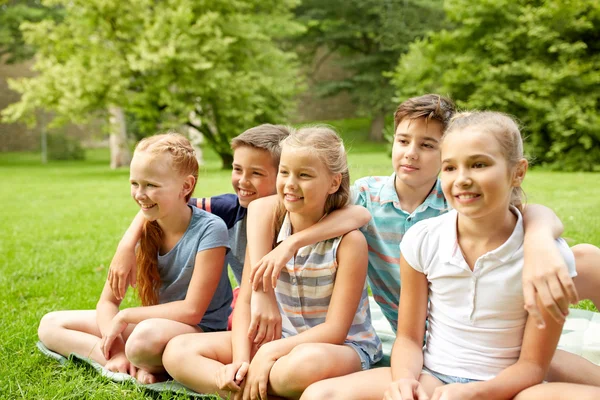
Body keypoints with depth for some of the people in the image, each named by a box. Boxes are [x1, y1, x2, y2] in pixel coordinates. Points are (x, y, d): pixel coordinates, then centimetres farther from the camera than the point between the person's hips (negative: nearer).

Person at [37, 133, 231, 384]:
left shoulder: (209, 230, -19)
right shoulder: (142, 231, -1)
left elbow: (191, 311, -21)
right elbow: (108, 301, 1)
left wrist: (124, 317, -14)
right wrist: (116, 348, -18)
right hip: (156, 321, 8)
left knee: (147, 335, -42)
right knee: (50, 325, 1)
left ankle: (144, 364, -9)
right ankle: (136, 368, -13)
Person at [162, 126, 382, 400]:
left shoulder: (349, 241, -17)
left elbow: (334, 330, -18)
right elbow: (246, 300, -5)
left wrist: (269, 352, -27)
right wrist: (241, 360, -20)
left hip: (344, 347, -5)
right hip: (282, 340, 5)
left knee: (308, 360, -43)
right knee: (178, 351, -10)